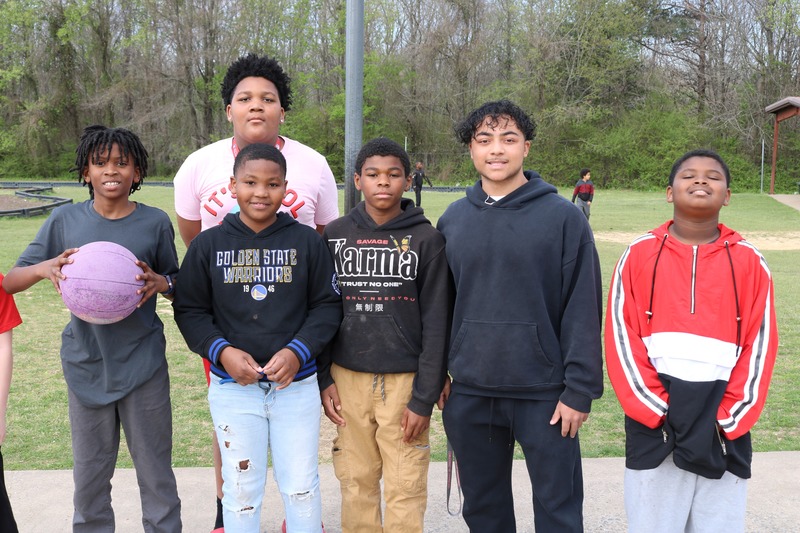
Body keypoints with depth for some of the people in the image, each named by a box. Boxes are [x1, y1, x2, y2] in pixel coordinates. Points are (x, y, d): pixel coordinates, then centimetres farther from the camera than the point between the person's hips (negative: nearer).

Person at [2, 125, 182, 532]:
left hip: (143, 363, -1)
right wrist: (44, 268, -21)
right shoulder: (64, 220, -2)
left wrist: (159, 282, -17)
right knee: (89, 475, 15)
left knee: (156, 472, 9)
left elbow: (178, 285, 6)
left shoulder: (155, 223, -4)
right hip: (86, 364, 1)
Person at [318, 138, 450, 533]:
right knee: (356, 482, 10)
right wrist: (323, 379, 2)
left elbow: (436, 323, -5)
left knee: (405, 490, 3)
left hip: (405, 381, -2)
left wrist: (424, 397, -9)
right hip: (348, 379, 2)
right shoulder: (334, 235, 4)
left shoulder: (427, 240, -4)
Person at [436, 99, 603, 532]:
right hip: (468, 394, 4)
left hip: (543, 394, -3)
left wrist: (580, 389, -10)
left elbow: (583, 310, -8)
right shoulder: (453, 219, 5)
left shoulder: (562, 216, -6)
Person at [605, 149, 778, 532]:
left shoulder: (749, 261, 6)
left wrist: (728, 420, -3)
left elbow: (759, 345, 4)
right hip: (653, 425, -1)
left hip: (723, 430, 1)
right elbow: (620, 336, -1)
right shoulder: (639, 254, 3)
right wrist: (655, 410, -7)